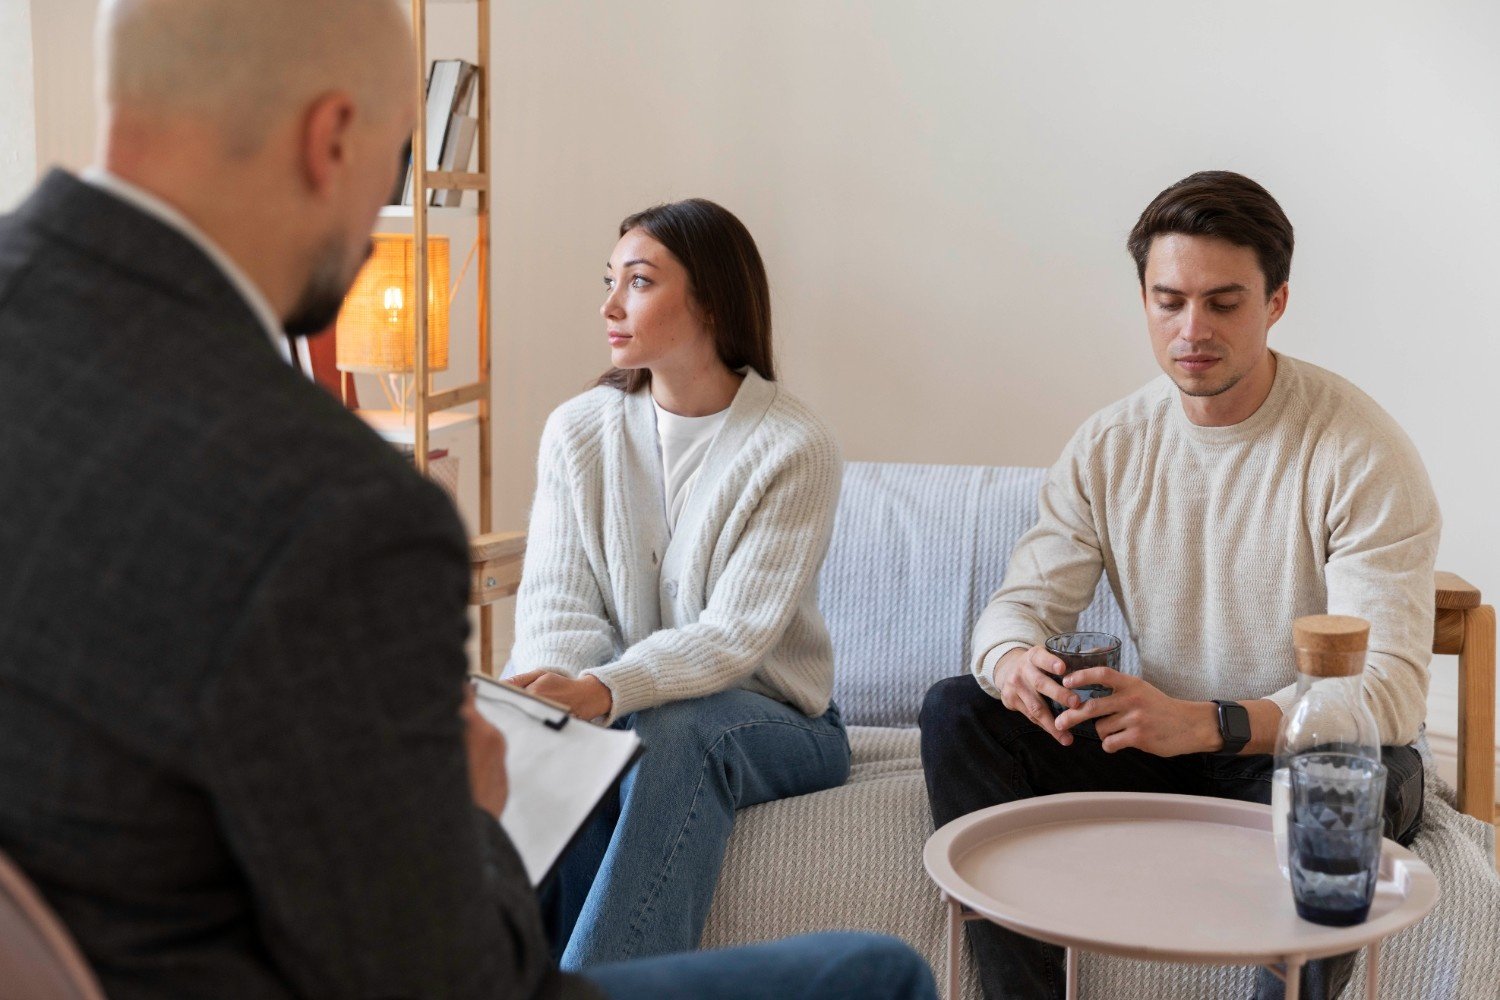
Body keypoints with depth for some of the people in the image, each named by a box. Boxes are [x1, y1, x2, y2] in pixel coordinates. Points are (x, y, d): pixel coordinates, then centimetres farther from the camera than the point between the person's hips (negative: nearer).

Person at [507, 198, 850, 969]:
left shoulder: (794, 449, -12)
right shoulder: (578, 430, 2)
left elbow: (735, 635, -20)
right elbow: (557, 602, -5)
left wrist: (605, 690, -38)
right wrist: (551, 691, -29)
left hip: (762, 717, -2)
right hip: (613, 709, 3)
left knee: (678, 732, -36)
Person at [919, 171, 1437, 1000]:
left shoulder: (1360, 451, -17)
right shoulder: (1107, 447, -1)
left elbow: (1391, 687, -26)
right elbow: (1023, 602, -2)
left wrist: (1203, 722, -42)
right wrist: (1014, 663, -30)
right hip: (1164, 745, 5)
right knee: (958, 710, -14)